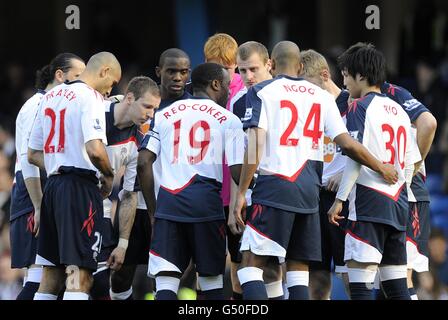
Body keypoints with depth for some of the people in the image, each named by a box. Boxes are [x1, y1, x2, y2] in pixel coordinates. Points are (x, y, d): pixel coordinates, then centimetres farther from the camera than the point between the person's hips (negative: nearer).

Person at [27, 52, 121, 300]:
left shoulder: (50, 96, 17)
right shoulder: (90, 97, -8)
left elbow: (33, 154, 21)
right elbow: (94, 150, -22)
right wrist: (108, 175, -4)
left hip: (52, 186, 8)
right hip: (81, 187, -8)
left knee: (50, 277, 11)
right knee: (79, 276, -12)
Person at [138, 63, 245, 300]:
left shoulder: (164, 115, 15)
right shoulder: (228, 119, 6)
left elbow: (143, 164, 7)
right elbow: (237, 171, -2)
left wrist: (153, 210, 13)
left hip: (168, 200, 2)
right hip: (206, 200, -2)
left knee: (166, 282, -3)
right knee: (211, 280, 12)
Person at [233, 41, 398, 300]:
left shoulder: (262, 92, 1)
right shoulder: (322, 96, 13)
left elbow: (255, 145, -8)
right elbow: (347, 144, 7)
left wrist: (241, 193, -6)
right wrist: (382, 168, 22)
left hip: (274, 185, -5)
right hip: (309, 190, 5)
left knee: (251, 264, -4)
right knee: (299, 269, 10)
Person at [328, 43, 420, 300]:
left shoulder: (360, 107, -5)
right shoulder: (399, 111, 16)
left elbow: (356, 156, -13)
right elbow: (410, 164, 17)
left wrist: (340, 199, -9)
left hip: (369, 201, -8)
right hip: (398, 202, 8)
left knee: (360, 282, -10)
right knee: (397, 286, 8)